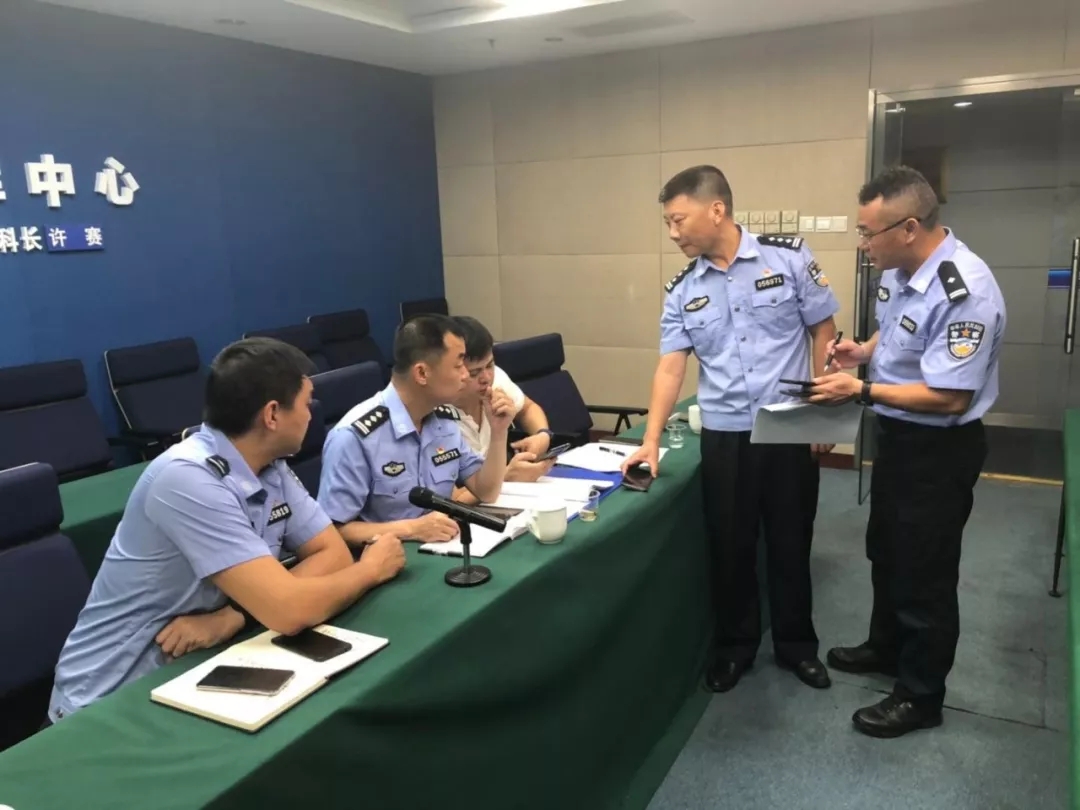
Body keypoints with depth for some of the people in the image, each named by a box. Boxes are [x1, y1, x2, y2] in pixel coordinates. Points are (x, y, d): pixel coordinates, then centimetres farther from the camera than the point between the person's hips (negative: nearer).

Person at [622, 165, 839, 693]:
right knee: (729, 546, 11)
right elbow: (670, 367, -3)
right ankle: (735, 644, 31)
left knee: (790, 542, 12)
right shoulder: (681, 292, 1)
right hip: (723, 436, 2)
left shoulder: (790, 258, -6)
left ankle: (795, 643, 33)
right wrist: (652, 440, -11)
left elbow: (823, 333, -1)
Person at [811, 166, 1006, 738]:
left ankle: (920, 696, 27)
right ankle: (886, 647, 48)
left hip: (940, 448, -9)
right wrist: (864, 350, -4)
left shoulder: (965, 294, -30)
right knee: (886, 552, 25)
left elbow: (948, 396, -28)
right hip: (898, 433, 9)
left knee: (925, 573, 7)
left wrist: (861, 389, -25)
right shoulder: (900, 269, -3)